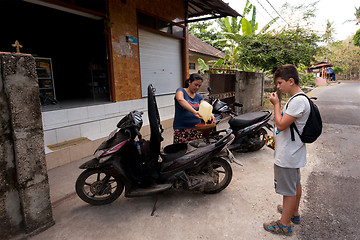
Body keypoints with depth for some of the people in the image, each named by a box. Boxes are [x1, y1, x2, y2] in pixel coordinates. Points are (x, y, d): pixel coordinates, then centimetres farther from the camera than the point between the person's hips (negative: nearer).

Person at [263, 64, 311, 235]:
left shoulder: (298, 101, -24)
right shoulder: (296, 99, 9)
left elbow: (281, 124, -27)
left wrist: (276, 104, -18)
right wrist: (277, 138, 12)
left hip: (287, 156, -11)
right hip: (293, 152, 11)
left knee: (289, 190, 4)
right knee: (295, 184, 24)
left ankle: (284, 224, 20)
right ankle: (294, 213, 44)